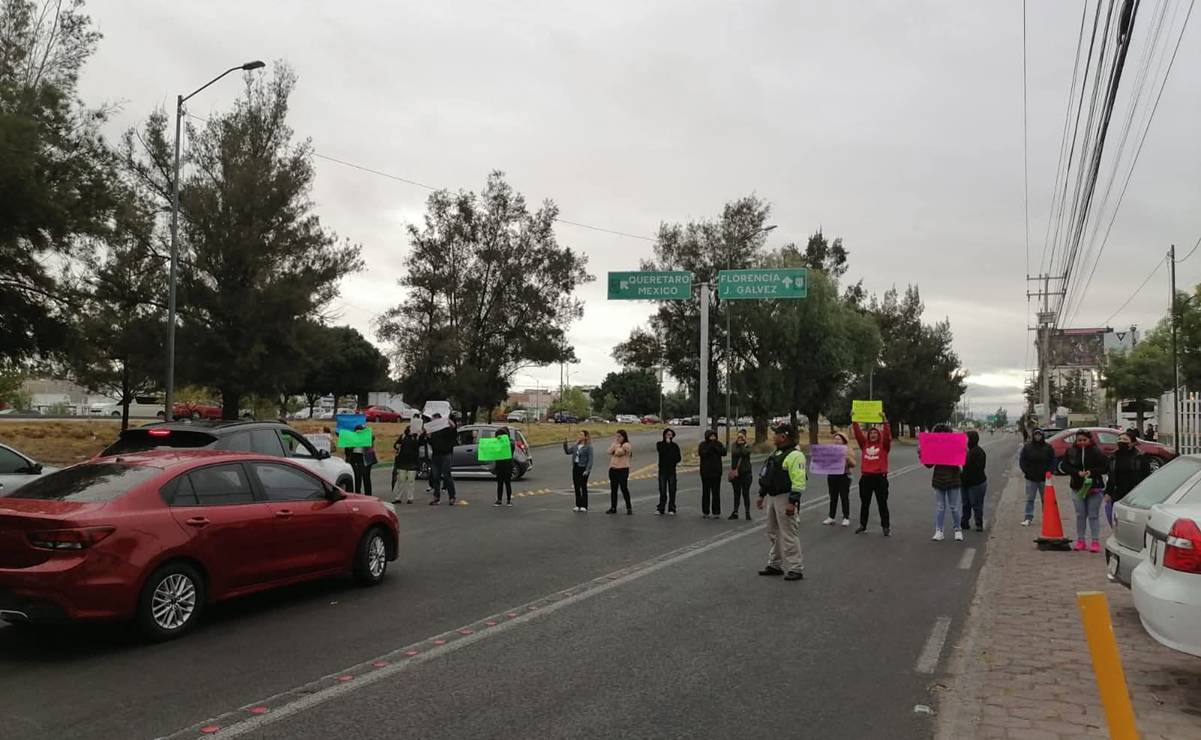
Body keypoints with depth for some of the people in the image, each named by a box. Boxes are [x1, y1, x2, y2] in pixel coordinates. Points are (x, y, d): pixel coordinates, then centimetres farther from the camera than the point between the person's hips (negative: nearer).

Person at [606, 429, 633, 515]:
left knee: (624, 488, -5)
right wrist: (614, 442, -1)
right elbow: (610, 452, 0)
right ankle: (613, 508, 15)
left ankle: (629, 507, 2)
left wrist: (617, 444, -6)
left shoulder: (626, 445, -6)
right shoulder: (615, 445, 17)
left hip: (622, 469, -7)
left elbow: (619, 452, -18)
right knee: (613, 489, 9)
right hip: (613, 469, 7)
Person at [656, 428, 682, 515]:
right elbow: (661, 452, -15)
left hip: (672, 470, 0)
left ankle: (671, 509, 8)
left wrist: (673, 461, -14)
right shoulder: (660, 444, 5)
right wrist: (667, 443, -9)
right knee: (662, 490, 2)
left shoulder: (675, 446, 6)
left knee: (672, 490, 1)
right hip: (662, 470, 0)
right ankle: (661, 509, 7)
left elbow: (678, 458, 4)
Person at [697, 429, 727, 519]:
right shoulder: (703, 445, 0)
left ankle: (716, 512, 7)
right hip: (705, 472, -1)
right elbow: (702, 453, -18)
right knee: (705, 492, 5)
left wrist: (715, 446, -17)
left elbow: (724, 453, -10)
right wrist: (710, 445, -19)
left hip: (716, 472, 1)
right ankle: (705, 512, 13)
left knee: (716, 492, 1)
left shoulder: (718, 444, 4)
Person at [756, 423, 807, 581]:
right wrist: (762, 495, 22)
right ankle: (774, 565, 27)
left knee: (789, 535, -7)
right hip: (774, 498, 10)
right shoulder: (776, 453, 15)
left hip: (785, 499, -10)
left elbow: (799, 482, -22)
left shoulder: (795, 455, -16)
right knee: (774, 533, 17)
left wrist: (792, 503, -26)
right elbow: (767, 476, 22)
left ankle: (795, 569, 0)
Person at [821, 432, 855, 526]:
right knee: (833, 497, 9)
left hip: (844, 477, -4)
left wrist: (848, 458, -23)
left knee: (844, 498, 0)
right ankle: (831, 517, 15)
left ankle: (846, 518, 7)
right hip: (832, 476, 4)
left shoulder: (848, 451, -2)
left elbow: (853, 465, -7)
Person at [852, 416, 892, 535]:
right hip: (866, 477, 3)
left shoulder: (883, 445, 0)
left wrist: (885, 421, -23)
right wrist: (854, 421, -8)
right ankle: (863, 526, 21)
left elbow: (887, 435, -15)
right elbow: (858, 433, 1)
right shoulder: (864, 444, 8)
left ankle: (885, 527, 13)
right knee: (864, 504, 11)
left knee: (882, 504, 5)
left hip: (880, 477, -3)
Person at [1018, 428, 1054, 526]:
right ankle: (1028, 518, 5)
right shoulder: (1027, 447, 1)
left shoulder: (1048, 447, 1)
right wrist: (1025, 471, -6)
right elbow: (1022, 460, 4)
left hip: (1044, 478, 0)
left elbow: (1052, 461, 4)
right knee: (1030, 499, 2)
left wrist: (1048, 472, -8)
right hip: (1031, 478, 0)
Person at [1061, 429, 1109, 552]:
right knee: (1080, 515, 7)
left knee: (1093, 515, 0)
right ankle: (1080, 540, 15)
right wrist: (1077, 472, -15)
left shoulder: (1097, 452, -4)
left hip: (1095, 488, -2)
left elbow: (1106, 467, -5)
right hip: (1077, 488, 2)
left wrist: (1092, 472, -18)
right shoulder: (1071, 452, 2)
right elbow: (1065, 466, 0)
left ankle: (1096, 541, 6)